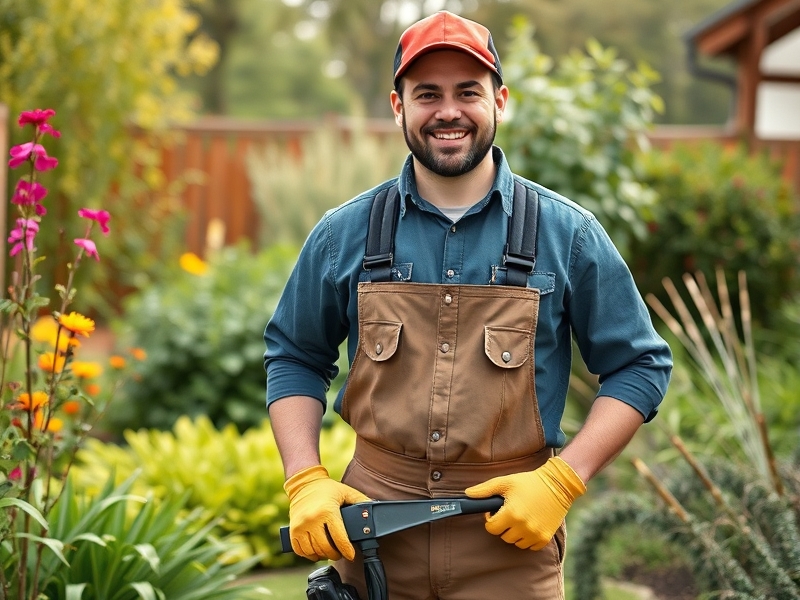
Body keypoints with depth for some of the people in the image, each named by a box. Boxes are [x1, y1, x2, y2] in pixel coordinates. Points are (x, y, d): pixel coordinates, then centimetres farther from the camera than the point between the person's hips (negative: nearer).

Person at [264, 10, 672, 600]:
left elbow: (640, 365, 1)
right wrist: (306, 482, -3)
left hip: (511, 534, -1)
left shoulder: (567, 234, -2)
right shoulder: (344, 234, 2)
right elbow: (294, 357, 11)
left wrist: (562, 480, -11)